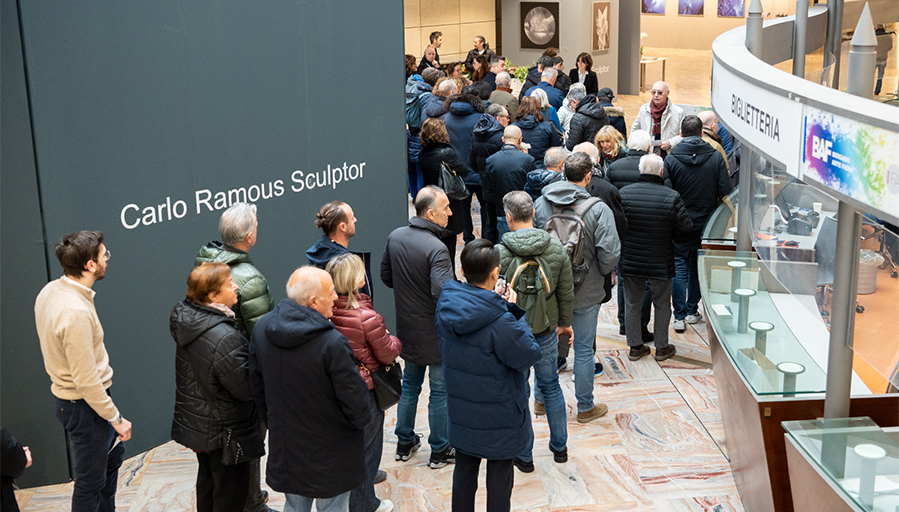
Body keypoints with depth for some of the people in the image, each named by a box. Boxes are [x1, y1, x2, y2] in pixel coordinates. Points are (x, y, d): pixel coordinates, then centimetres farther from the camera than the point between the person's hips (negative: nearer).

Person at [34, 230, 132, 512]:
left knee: (113, 452, 28)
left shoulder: (51, 291, -2)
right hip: (84, 404, -10)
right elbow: (86, 381, -28)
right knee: (90, 481, 6)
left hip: (66, 395, 10)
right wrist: (116, 418, -17)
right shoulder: (76, 312, -32)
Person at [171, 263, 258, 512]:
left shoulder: (187, 320, -5)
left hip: (194, 423, 9)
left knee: (207, 481, 28)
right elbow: (246, 388, -27)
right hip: (224, 431, -8)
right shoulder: (224, 338, -33)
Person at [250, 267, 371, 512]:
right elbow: (355, 402, -20)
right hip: (329, 453, -6)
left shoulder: (262, 328, -6)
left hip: (285, 446, 6)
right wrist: (362, 419, 3)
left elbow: (257, 386, 8)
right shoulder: (332, 343, -29)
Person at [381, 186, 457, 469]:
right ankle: (439, 451, 21)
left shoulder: (395, 237, -2)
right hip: (435, 334, -7)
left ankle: (404, 443, 34)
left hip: (407, 329, 7)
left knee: (410, 386, 22)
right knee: (440, 392, 9)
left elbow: (386, 276, 10)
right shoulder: (436, 249, -26)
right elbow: (444, 294, -34)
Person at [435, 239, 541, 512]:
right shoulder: (500, 322, -30)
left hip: (461, 408, 6)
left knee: (464, 467, 21)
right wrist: (514, 312, -11)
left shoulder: (446, 308, -10)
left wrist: (497, 304, -2)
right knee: (500, 470, 13)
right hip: (498, 415, -6)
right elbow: (529, 355, -18)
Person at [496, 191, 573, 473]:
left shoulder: (500, 253, -20)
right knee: (551, 386, 21)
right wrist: (565, 322, 18)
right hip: (546, 331, 3)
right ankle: (560, 447, 34)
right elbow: (566, 292, 2)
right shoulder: (556, 248, -8)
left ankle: (524, 456, 23)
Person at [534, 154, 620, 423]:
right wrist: (601, 273, 1)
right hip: (585, 293, -3)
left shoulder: (541, 203, -7)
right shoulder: (598, 209, -18)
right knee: (584, 350, 11)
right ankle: (585, 407, 25)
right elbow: (610, 254, -20)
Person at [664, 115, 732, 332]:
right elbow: (726, 192, -7)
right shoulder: (716, 157, -7)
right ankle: (692, 310, 25)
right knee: (697, 266, 16)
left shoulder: (671, 160, -12)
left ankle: (679, 315, 2)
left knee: (679, 267, 6)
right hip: (706, 223, 2)